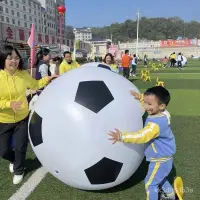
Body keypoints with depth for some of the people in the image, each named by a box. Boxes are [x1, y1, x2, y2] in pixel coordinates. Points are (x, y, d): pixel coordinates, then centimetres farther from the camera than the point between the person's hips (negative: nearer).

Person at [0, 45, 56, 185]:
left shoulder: (23, 74, -9)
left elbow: (35, 85, 11)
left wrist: (47, 79, -4)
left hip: (22, 119, 2)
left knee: (20, 148, 9)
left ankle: (18, 171, 38)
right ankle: (14, 160, 48)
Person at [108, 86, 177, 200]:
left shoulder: (156, 124, -35)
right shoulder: (162, 114, -8)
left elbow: (141, 137, -40)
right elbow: (148, 101, 9)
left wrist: (121, 136, -42)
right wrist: (140, 97, -7)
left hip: (160, 159, -10)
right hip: (163, 156, 10)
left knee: (150, 183, 7)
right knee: (159, 179, 31)